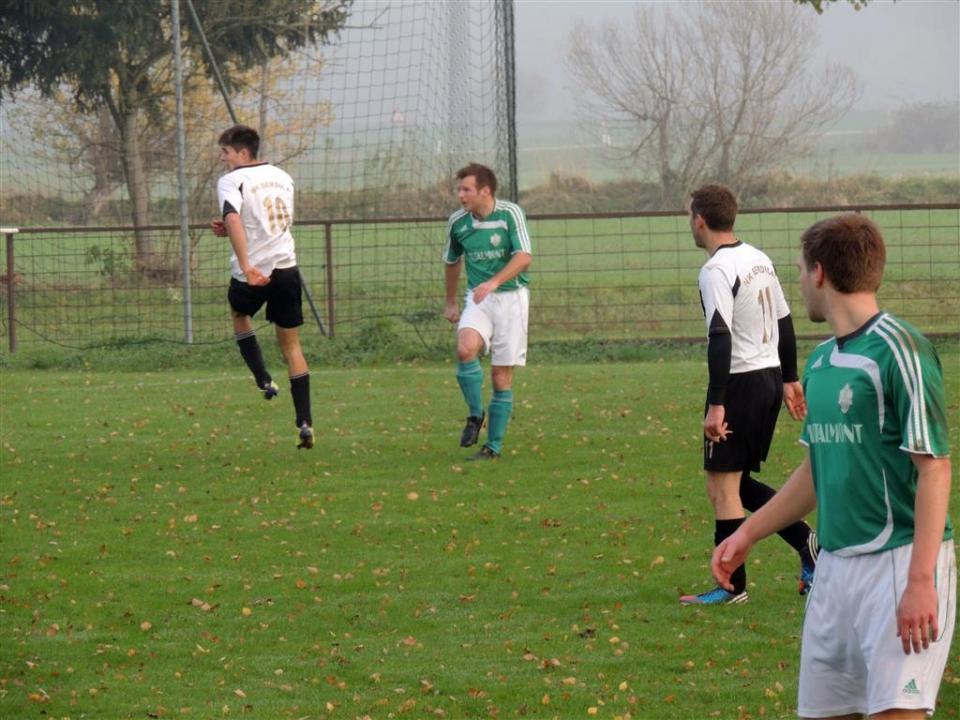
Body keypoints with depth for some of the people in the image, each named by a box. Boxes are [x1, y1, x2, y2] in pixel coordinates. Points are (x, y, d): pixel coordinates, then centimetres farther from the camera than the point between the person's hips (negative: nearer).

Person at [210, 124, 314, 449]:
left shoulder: (231, 181, -8)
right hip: (286, 268, 4)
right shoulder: (282, 177, 13)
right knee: (292, 346, 10)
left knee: (239, 315, 30)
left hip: (252, 274, -4)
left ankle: (264, 380, 18)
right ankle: (305, 423, 2)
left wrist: (246, 266, -32)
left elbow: (233, 219, -26)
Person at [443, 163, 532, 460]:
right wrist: (450, 301, 28)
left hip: (511, 295, -3)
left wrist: (494, 282, -34)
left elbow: (524, 257, -21)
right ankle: (475, 414, -8)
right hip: (478, 298, 3)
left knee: (502, 374, -1)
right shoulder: (458, 222, 3)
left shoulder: (510, 214, -10)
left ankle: (494, 446, 7)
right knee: (465, 349, -26)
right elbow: (452, 262, 21)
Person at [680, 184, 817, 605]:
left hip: (741, 381, -9)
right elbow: (784, 324, 17)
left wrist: (716, 405, -22)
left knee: (722, 485, 0)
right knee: (738, 482, 18)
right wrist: (790, 379, 25)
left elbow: (720, 339, -22)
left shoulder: (716, 271, -16)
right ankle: (804, 540, 5)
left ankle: (732, 586, 3)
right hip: (770, 377, 9)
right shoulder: (759, 260, 11)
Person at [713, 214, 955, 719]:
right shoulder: (821, 362, 13)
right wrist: (748, 534, 28)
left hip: (898, 561, -8)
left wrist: (921, 581, -22)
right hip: (835, 564, 8)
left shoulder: (898, 350, -12)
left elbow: (933, 468, -16)